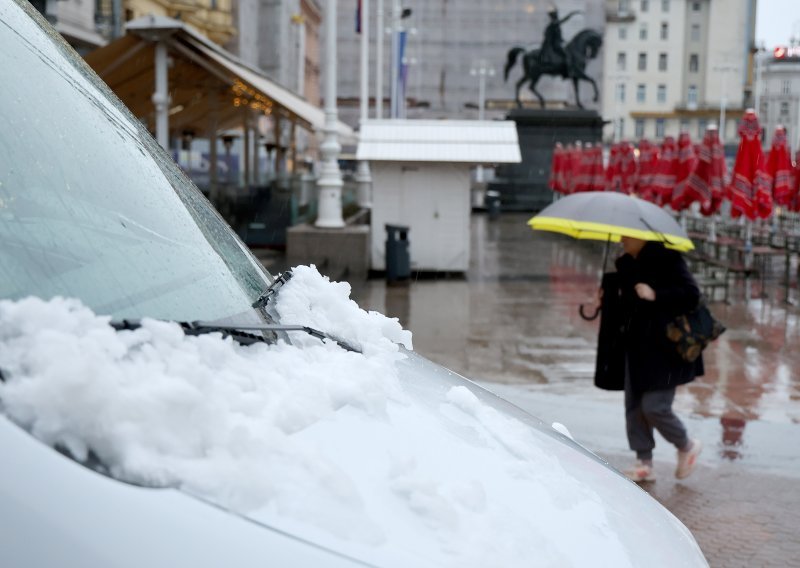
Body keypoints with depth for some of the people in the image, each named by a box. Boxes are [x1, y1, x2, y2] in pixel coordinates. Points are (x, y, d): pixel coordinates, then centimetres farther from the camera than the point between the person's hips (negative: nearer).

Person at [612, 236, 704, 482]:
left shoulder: (667, 259, -12)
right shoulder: (625, 263, 11)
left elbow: (691, 294, -19)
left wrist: (655, 295, -25)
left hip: (665, 348, -8)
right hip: (636, 347, 8)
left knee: (654, 407, -9)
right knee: (634, 407, 7)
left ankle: (687, 446, 19)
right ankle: (644, 464, 18)